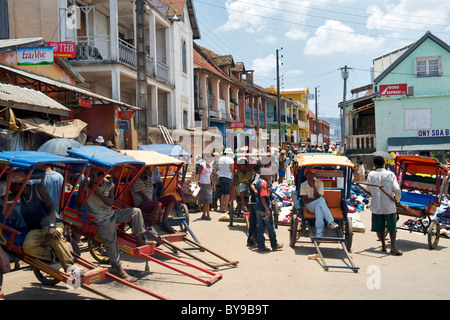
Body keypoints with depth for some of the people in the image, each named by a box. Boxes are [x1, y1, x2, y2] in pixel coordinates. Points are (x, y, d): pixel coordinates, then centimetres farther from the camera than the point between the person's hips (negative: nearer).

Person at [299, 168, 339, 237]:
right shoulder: (303, 185, -4)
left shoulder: (319, 183, -3)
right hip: (309, 206, -1)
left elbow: (317, 197, -12)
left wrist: (314, 186, -23)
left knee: (318, 207, -38)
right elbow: (306, 200, -8)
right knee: (321, 200, -34)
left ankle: (319, 231, -42)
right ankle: (330, 222, -38)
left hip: (319, 204, 1)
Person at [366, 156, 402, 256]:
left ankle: (383, 245, 17)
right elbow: (397, 190, -10)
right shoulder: (390, 174, -5)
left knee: (379, 227, 12)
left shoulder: (371, 174, -2)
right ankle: (393, 247, -3)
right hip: (389, 205, -1)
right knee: (392, 227, 7)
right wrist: (397, 199, 8)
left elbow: (368, 190, 6)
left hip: (376, 205, 1)